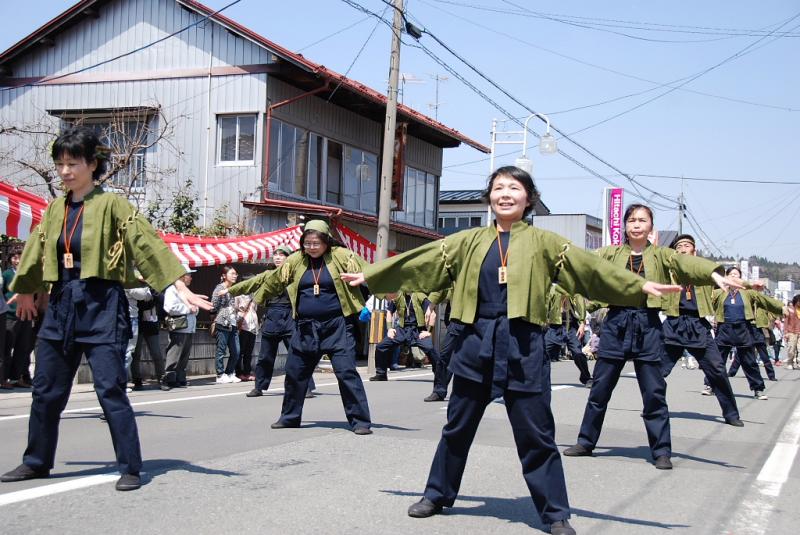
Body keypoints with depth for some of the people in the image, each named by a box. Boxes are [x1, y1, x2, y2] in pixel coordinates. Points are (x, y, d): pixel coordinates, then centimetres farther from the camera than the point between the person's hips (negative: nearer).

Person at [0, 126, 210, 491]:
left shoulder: (111, 204, -7)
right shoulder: (55, 209, 10)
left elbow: (147, 244, -13)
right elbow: (35, 253, 24)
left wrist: (181, 288, -21)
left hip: (101, 307, -6)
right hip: (61, 304, 6)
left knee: (110, 389, -8)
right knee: (46, 391, 12)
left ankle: (130, 468, 2)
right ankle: (36, 462, 28)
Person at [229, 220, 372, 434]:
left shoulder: (342, 257, -5)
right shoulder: (295, 262, 7)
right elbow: (268, 279, 15)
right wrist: (235, 289, 18)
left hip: (337, 326, -5)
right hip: (306, 328, 5)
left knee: (346, 372, -11)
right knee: (294, 373, 12)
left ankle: (360, 421, -2)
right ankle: (289, 417, 31)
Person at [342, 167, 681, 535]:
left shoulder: (543, 243, 2)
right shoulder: (468, 241, 9)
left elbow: (590, 268, -7)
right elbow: (418, 262, 13)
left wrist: (639, 286, -17)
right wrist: (370, 276, 15)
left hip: (522, 345, -3)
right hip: (476, 341, 3)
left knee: (536, 435, 1)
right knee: (458, 426, 14)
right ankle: (438, 495, 31)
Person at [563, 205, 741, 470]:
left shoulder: (660, 255, 4)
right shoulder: (612, 253, 8)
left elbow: (686, 262, -13)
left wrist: (715, 274, -30)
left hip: (648, 326, -1)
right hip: (616, 323, 1)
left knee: (654, 392, 1)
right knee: (600, 387, 7)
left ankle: (661, 451, 10)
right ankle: (586, 442, 20)